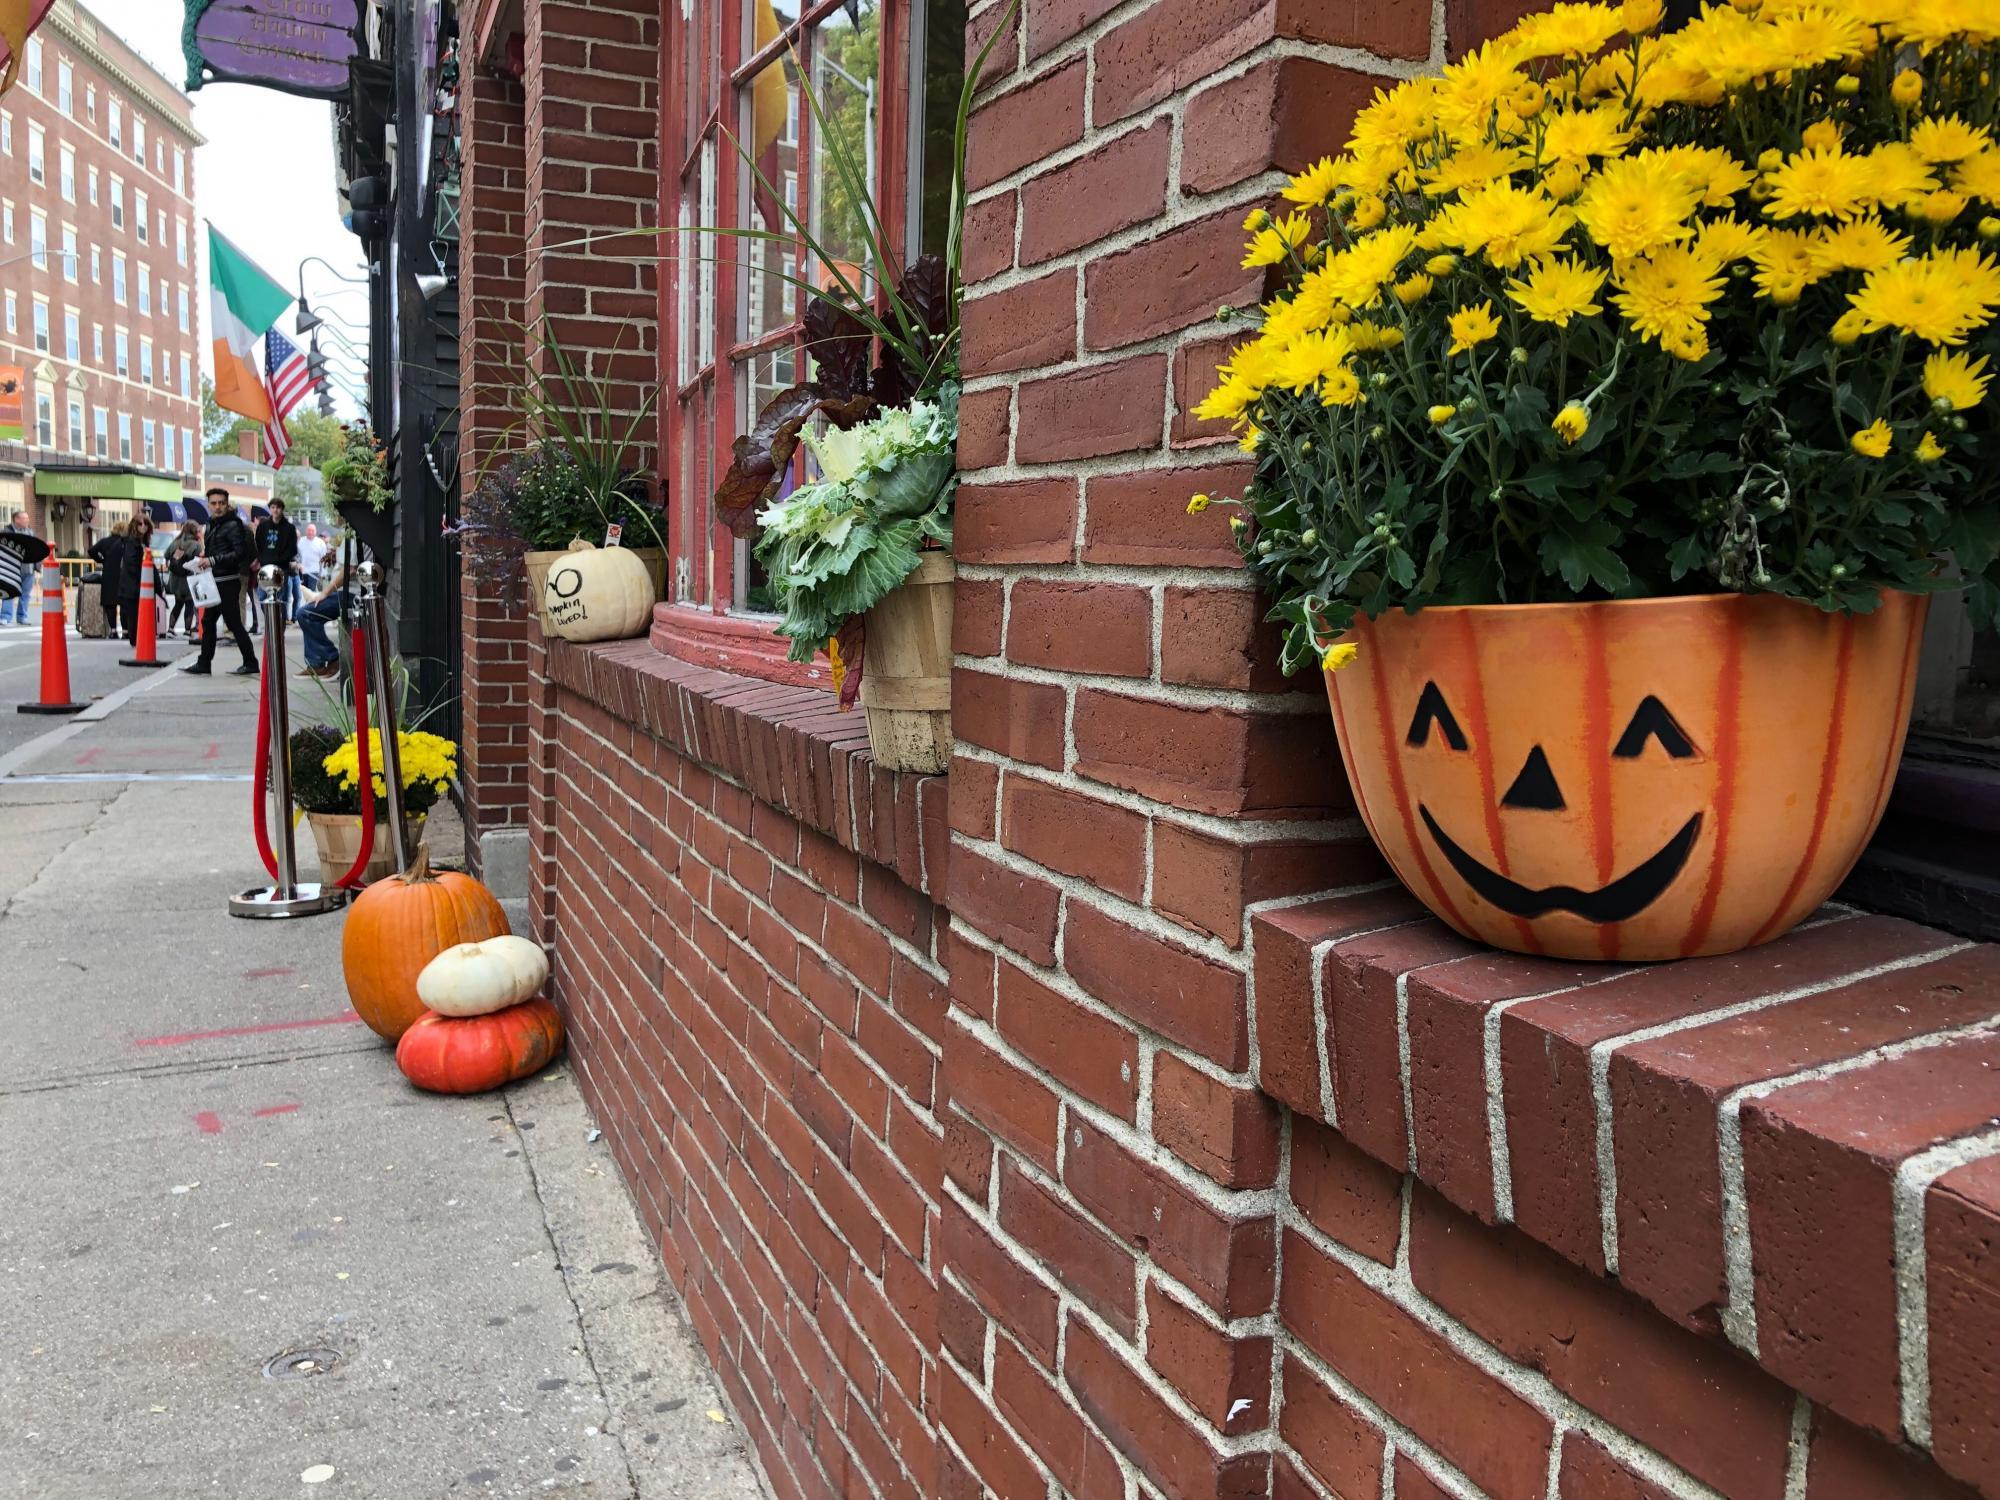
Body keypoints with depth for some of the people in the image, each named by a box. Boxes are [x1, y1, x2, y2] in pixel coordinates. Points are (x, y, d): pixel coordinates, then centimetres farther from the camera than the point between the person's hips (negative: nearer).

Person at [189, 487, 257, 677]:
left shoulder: (233, 525, -10)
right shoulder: (212, 526, 17)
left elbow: (240, 553, -20)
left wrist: (213, 560, -21)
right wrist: (203, 559, 5)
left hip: (228, 581, -9)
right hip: (215, 582, 9)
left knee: (234, 623, -7)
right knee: (208, 621, 12)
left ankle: (250, 663, -1)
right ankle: (204, 663, 18)